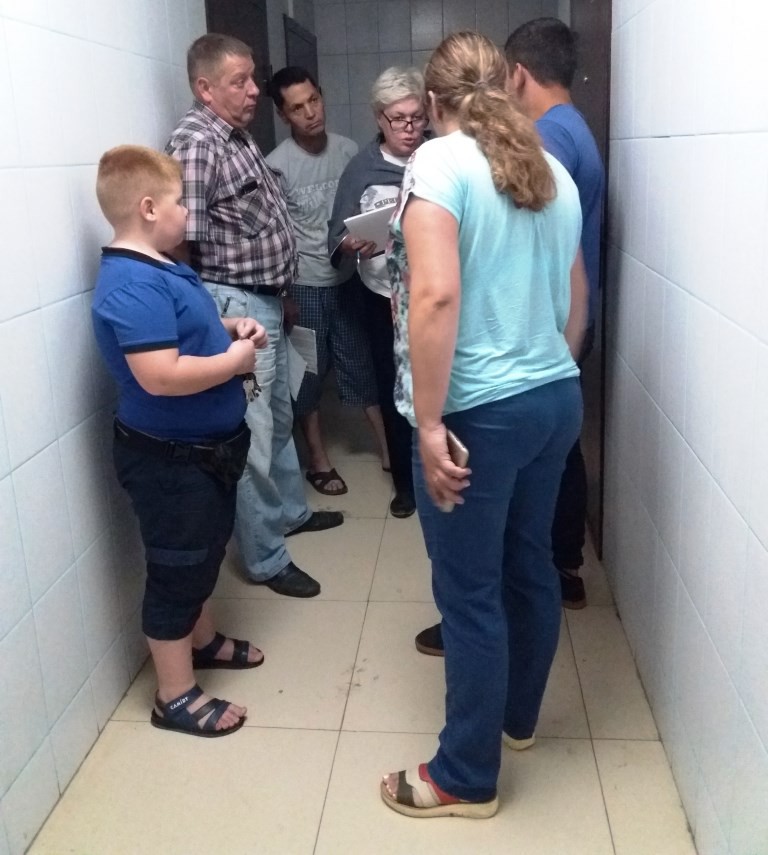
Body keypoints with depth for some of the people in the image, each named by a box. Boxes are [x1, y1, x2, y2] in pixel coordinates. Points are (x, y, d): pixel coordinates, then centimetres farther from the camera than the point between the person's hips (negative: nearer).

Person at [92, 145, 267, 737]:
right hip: (168, 458, -10)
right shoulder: (132, 285, -26)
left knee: (206, 552, 25)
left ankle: (202, 640, 46)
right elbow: (160, 375, -35)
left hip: (205, 448, 10)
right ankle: (176, 696, 20)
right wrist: (235, 360, -21)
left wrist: (231, 328, 5)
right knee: (177, 568, 4)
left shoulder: (160, 268, 8)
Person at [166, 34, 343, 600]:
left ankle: (290, 510, 41)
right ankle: (266, 557, 12)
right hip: (235, 307, -10)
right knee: (251, 436, -1)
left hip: (268, 301, 10)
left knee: (279, 417, 22)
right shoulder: (195, 144, -17)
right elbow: (183, 242, -22)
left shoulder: (240, 138, 13)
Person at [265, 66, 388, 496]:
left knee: (363, 364, 11)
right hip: (304, 286, -3)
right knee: (310, 373, 9)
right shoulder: (276, 166, -12)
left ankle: (389, 448, 22)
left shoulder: (349, 150, 2)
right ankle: (319, 459, 23)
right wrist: (282, 294, -13)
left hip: (349, 279, 4)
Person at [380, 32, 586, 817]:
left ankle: (466, 778, 19)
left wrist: (429, 424, -20)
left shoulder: (438, 162, -10)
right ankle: (518, 714, 41)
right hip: (556, 399, 8)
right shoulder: (553, 171, 12)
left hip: (480, 413, -8)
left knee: (469, 594, 3)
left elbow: (435, 296, -23)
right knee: (529, 566, 20)